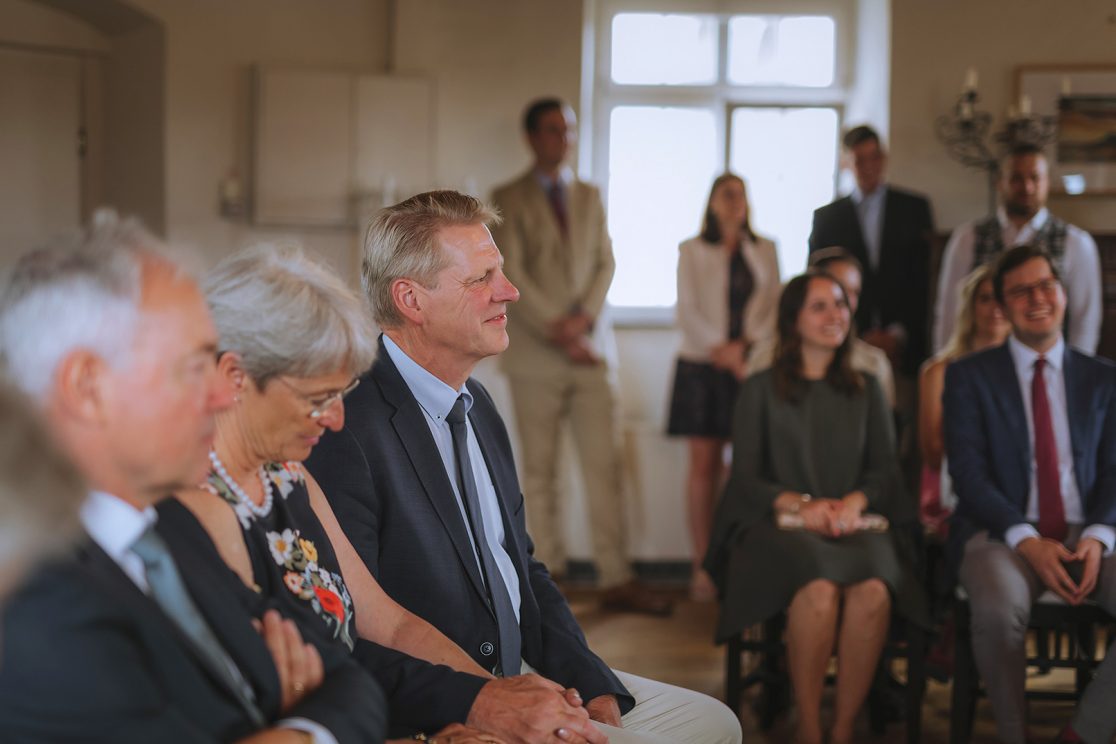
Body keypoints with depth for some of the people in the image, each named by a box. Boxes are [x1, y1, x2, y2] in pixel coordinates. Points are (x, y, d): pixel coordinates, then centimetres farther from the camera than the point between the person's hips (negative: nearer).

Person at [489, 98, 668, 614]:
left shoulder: (589, 197, 17)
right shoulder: (509, 200, 3)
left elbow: (605, 263, 9)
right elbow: (513, 275, -5)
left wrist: (583, 318, -7)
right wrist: (557, 331, -12)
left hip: (587, 349, 3)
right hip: (536, 354, -3)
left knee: (604, 466, -2)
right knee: (539, 471, 1)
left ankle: (616, 580, 0)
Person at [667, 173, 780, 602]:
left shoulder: (764, 251, 15)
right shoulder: (692, 251, 9)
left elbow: (775, 307, 8)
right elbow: (687, 311, 1)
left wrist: (744, 344, -8)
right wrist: (721, 351, -9)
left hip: (751, 363, 1)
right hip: (702, 366, -1)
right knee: (704, 464, -3)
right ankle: (703, 564, -2)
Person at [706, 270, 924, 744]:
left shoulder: (866, 390, 19)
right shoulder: (761, 390, 10)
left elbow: (887, 470, 14)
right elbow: (745, 479, 5)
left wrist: (855, 500, -9)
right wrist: (801, 503, -14)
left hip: (853, 523, 2)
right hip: (777, 524, -2)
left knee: (874, 589, -34)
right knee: (819, 587, -37)